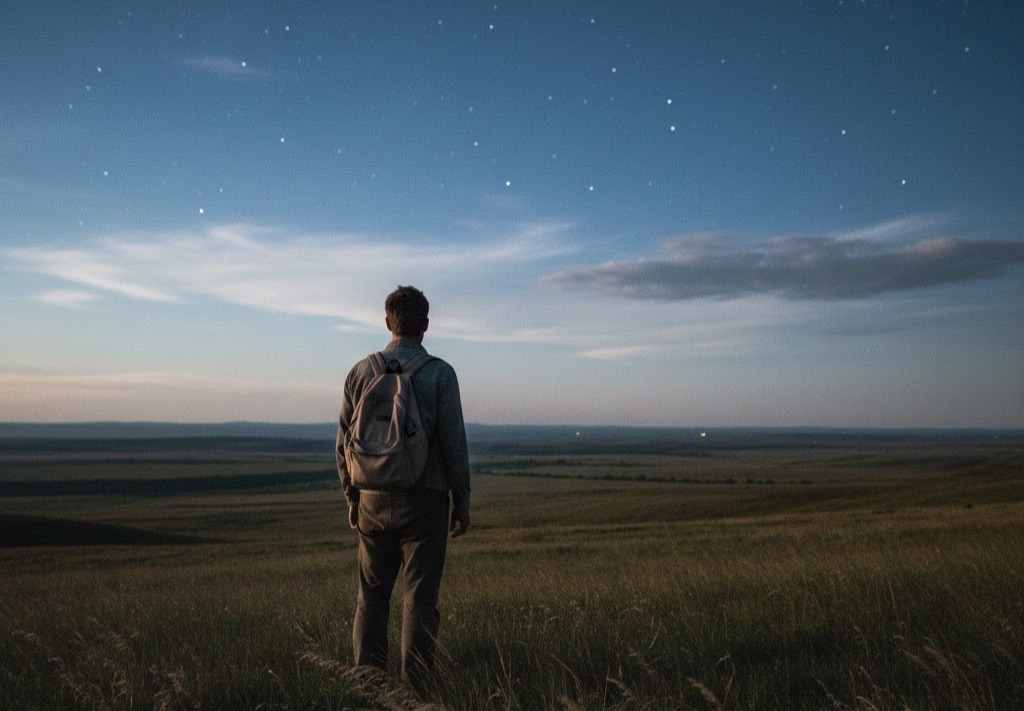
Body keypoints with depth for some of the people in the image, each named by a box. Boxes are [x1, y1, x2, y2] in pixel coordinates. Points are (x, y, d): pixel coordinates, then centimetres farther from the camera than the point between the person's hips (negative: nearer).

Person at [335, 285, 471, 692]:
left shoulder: (361, 371, 2)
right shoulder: (439, 373, -7)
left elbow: (344, 442, 6)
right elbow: (454, 444, -8)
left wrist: (352, 497, 16)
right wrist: (462, 502, 1)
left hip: (374, 501, 3)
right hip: (424, 501, -3)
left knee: (371, 594, 13)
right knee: (419, 598, 3)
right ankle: (413, 689, 4)